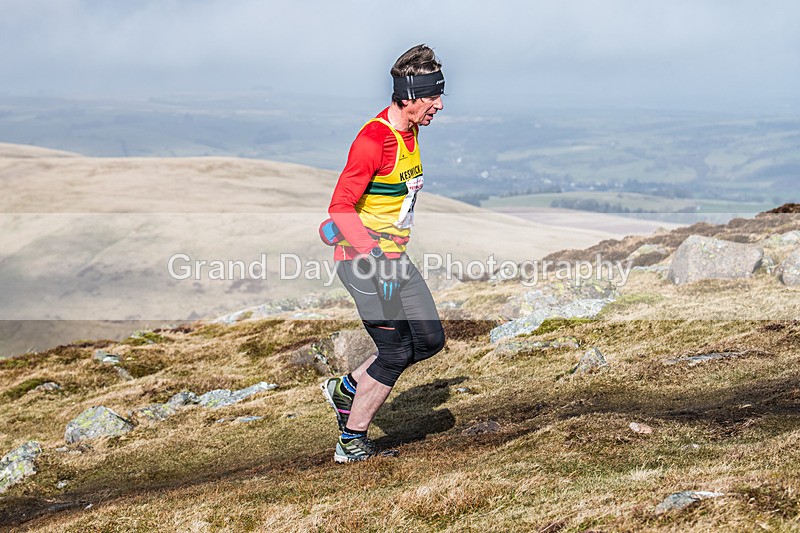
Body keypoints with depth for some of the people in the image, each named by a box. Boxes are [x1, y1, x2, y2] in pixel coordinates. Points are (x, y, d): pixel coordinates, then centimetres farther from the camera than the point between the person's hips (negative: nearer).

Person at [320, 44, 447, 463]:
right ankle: (351, 442, 7)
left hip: (394, 258, 9)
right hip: (362, 260, -9)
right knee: (395, 352, -7)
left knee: (430, 340, 6)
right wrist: (377, 259, -30)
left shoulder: (410, 131, 9)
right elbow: (340, 208, -23)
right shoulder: (373, 139, -21)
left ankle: (347, 389, 21)